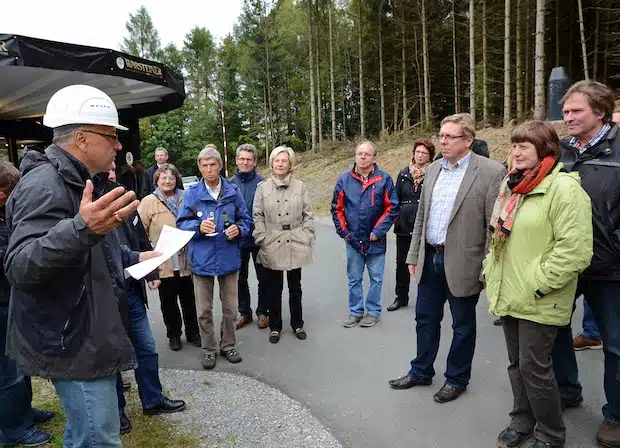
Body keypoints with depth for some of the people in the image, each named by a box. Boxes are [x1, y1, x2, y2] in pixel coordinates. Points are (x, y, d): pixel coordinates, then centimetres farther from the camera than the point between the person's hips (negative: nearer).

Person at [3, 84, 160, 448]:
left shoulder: (75, 182, 14)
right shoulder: (44, 184, -21)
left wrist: (134, 258, 20)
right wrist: (82, 229, -49)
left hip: (88, 338, 10)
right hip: (72, 344, -10)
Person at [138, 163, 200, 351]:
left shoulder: (185, 199, 4)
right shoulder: (148, 202, -4)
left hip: (186, 261, 2)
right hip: (163, 263, -2)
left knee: (189, 300, 15)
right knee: (169, 302, 12)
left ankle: (193, 332, 32)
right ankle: (173, 334, 30)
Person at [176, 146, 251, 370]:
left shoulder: (233, 191, 0)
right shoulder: (192, 193, -4)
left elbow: (246, 220, 6)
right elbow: (181, 223, 0)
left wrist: (238, 229, -15)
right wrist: (198, 227, -19)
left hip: (229, 257, 1)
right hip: (202, 259, -1)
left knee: (230, 307, 14)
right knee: (204, 310, 9)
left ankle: (228, 345, 34)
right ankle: (208, 350, 28)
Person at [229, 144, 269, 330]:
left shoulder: (262, 183, -9)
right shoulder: (230, 184, 0)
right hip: (238, 239, 3)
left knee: (263, 278, 11)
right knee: (240, 278, 14)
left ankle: (262, 312, 27)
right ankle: (244, 312, 30)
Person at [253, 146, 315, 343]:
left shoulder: (300, 186, 2)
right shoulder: (263, 187, 1)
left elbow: (308, 214, 4)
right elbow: (257, 216, 1)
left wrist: (308, 237, -2)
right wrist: (263, 239, -7)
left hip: (296, 245, 1)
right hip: (272, 246, 0)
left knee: (295, 287, 14)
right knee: (274, 289, 9)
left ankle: (297, 324, 30)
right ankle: (275, 327, 25)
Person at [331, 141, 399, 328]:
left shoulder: (384, 179, -6)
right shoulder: (344, 179, 1)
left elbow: (392, 208, -6)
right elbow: (337, 208, 6)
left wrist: (378, 231, -10)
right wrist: (343, 231, 0)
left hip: (375, 240, -2)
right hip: (353, 239, 2)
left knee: (376, 278, 10)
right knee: (354, 279, 13)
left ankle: (373, 311, 26)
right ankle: (355, 311, 27)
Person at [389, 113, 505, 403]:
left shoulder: (491, 172, -12)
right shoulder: (433, 169, 7)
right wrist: (414, 256, 11)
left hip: (462, 263, -5)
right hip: (429, 259, 6)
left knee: (462, 325, 13)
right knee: (425, 319, 17)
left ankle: (457, 379, 32)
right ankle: (421, 371, 36)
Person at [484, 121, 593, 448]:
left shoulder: (563, 188, -14)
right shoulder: (512, 185, 12)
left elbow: (575, 249, -21)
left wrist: (538, 285, -19)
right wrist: (490, 270, 14)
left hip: (538, 302, -7)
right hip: (508, 295, 7)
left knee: (533, 367, 2)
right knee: (517, 364, 17)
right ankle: (523, 422, 35)